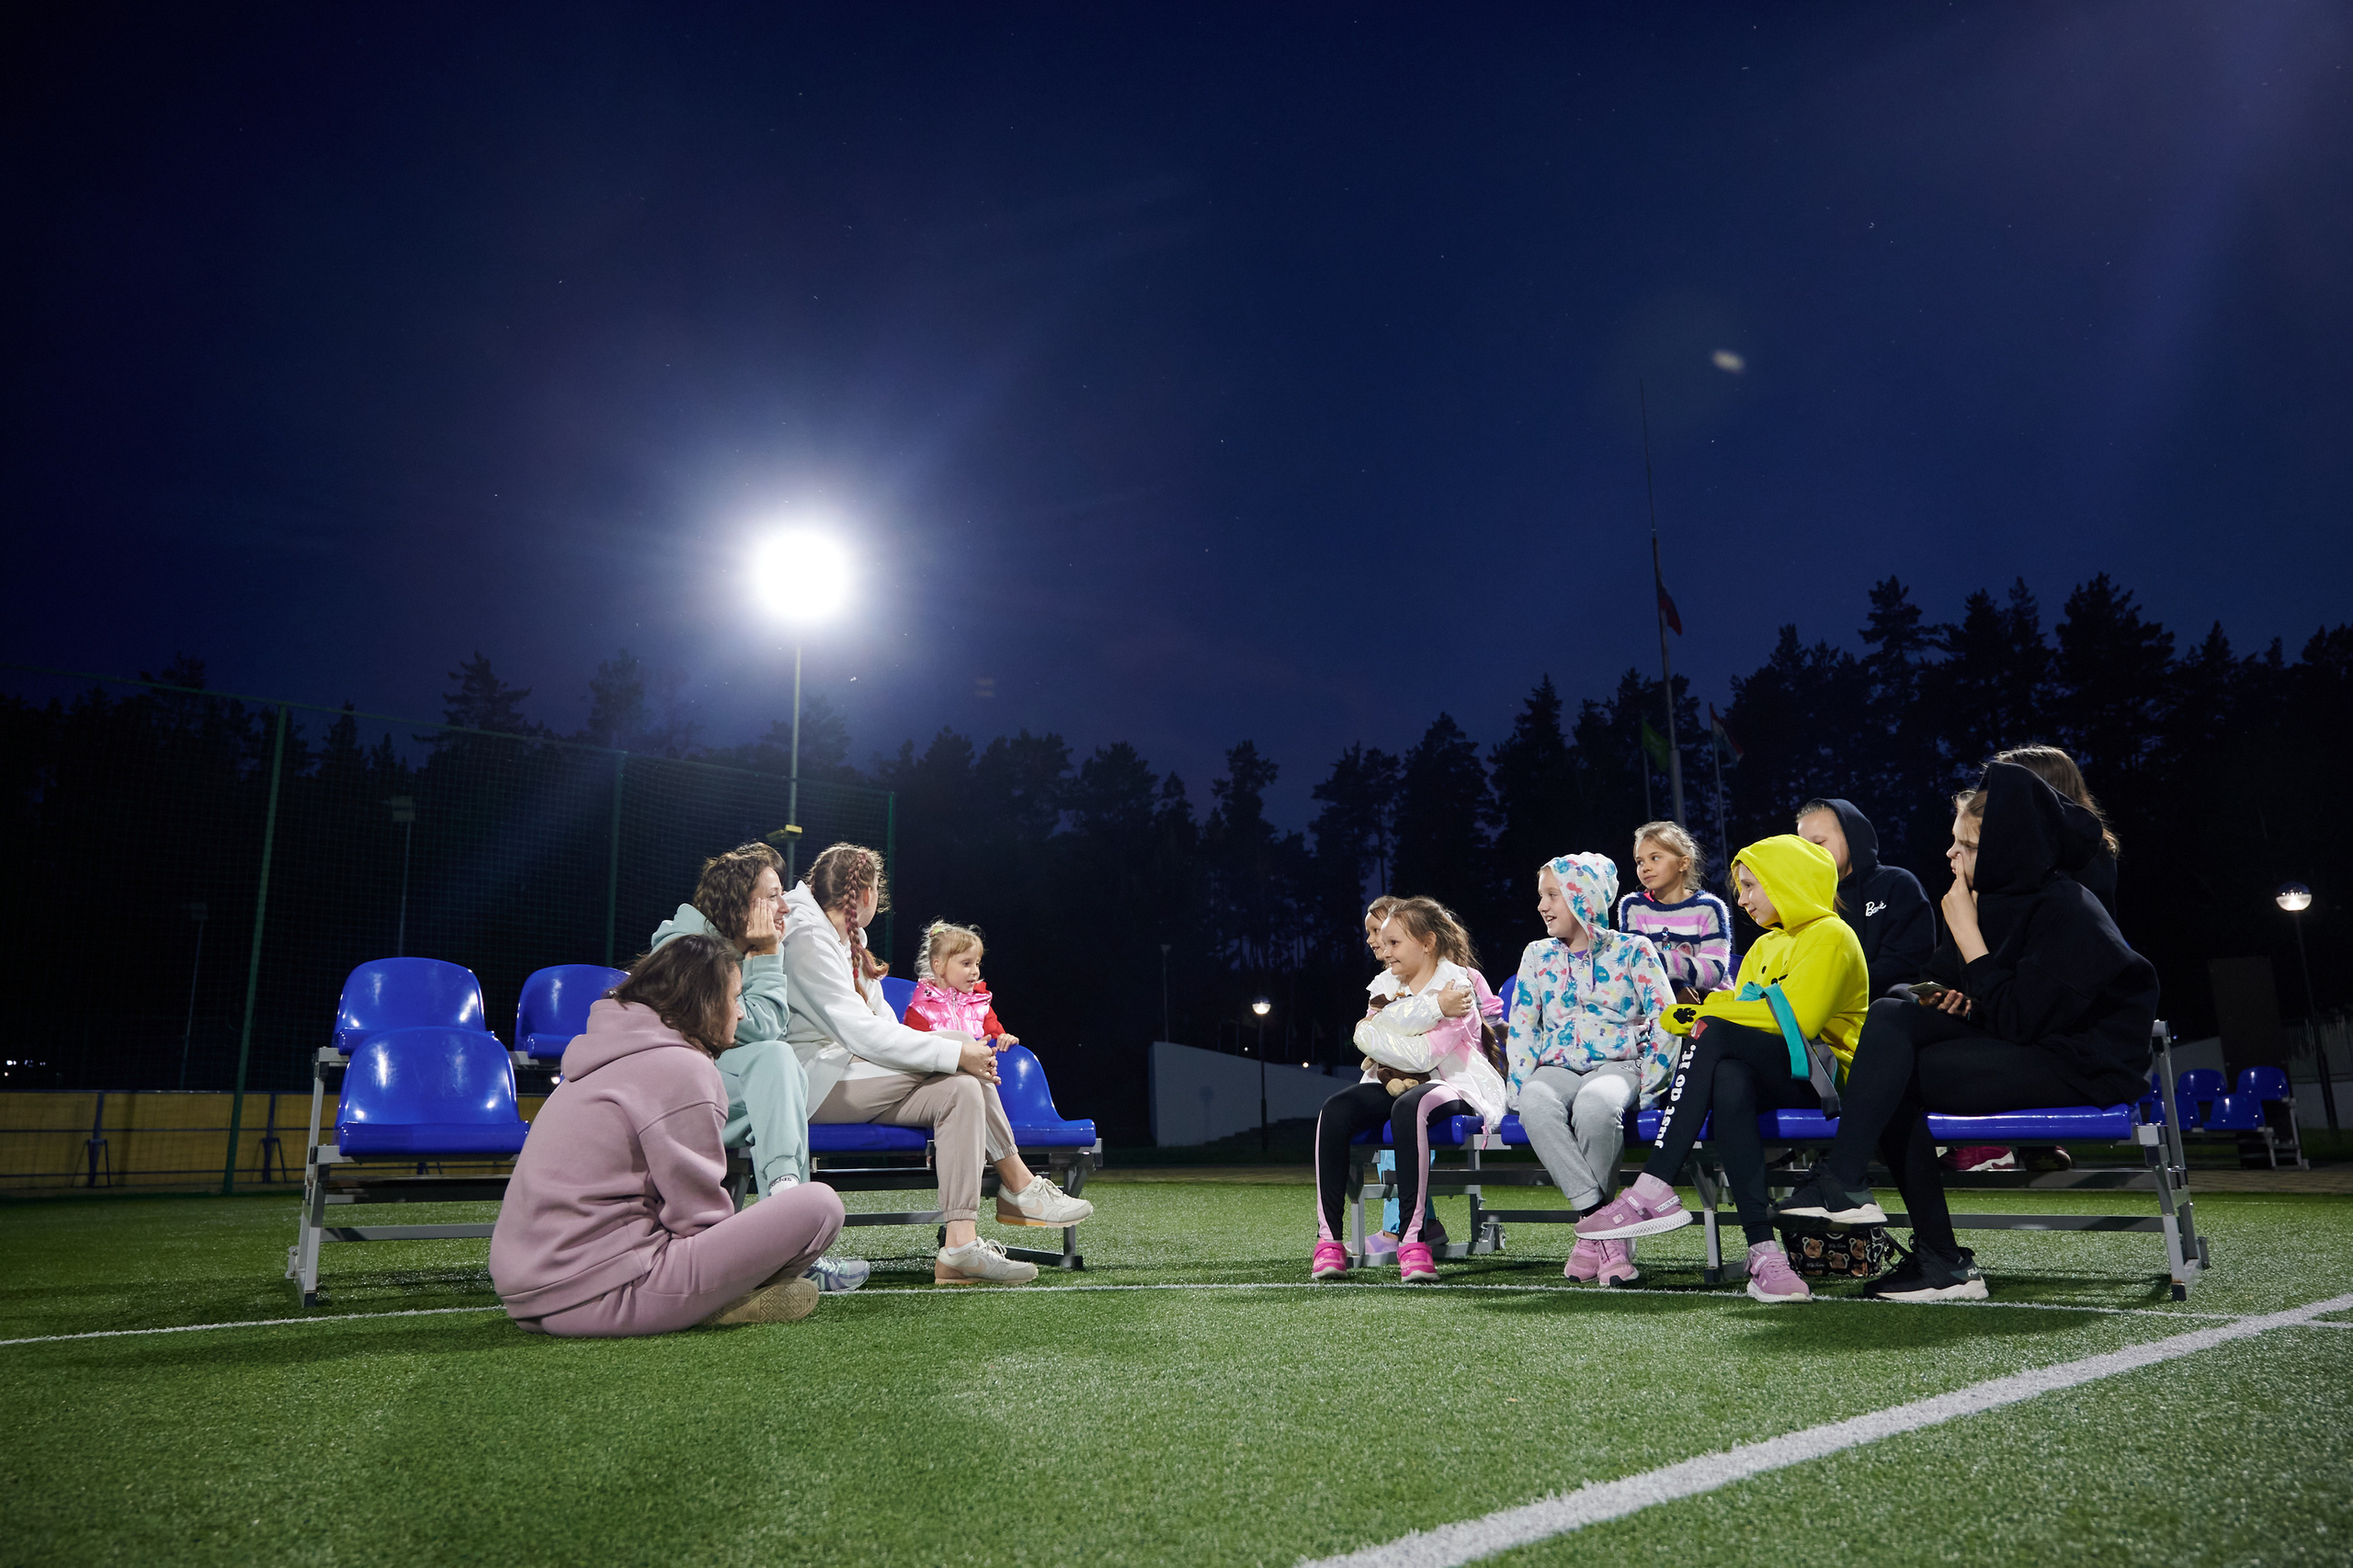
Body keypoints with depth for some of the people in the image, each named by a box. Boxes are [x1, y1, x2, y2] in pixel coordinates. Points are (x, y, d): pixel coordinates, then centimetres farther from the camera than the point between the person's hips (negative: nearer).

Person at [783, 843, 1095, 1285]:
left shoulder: (847, 937, 20)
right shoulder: (806, 937, -13)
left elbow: (882, 1023, 16)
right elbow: (859, 1031, -22)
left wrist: (958, 1057, -1)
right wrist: (955, 1053, -23)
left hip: (854, 1069, 10)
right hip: (813, 1081, -10)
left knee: (961, 1089, -12)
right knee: (962, 1055, -19)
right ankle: (1018, 1186, -13)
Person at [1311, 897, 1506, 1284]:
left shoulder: (1457, 985, -6)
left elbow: (1424, 1056, -19)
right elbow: (1366, 1038, -8)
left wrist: (1372, 1033, -5)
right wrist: (1436, 1007, -17)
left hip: (1451, 1086, -6)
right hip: (1396, 1081, 6)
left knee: (1409, 1107, -40)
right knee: (1334, 1110, -23)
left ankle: (1412, 1237, -38)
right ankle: (1328, 1238, -24)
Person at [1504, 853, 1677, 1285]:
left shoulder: (1632, 950, 6)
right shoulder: (1537, 956, 16)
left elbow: (1666, 1021, 1)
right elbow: (1521, 1027, 13)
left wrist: (1646, 1085, -9)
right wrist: (1519, 1088, -1)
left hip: (1617, 1064, -3)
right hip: (1557, 1067, 3)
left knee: (1595, 1104, -40)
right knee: (1536, 1102, -36)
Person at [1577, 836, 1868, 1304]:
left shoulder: (1830, 935, -1)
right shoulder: (1765, 947, 25)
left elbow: (1797, 1018, -14)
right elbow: (1744, 1017, 16)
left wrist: (1710, 1012, -8)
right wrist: (1696, 1014, -5)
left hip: (1823, 1077, -6)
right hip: (1775, 1078, 6)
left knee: (1715, 1033, -30)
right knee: (1729, 1081, -32)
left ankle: (1653, 1191, -35)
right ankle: (1764, 1251, -41)